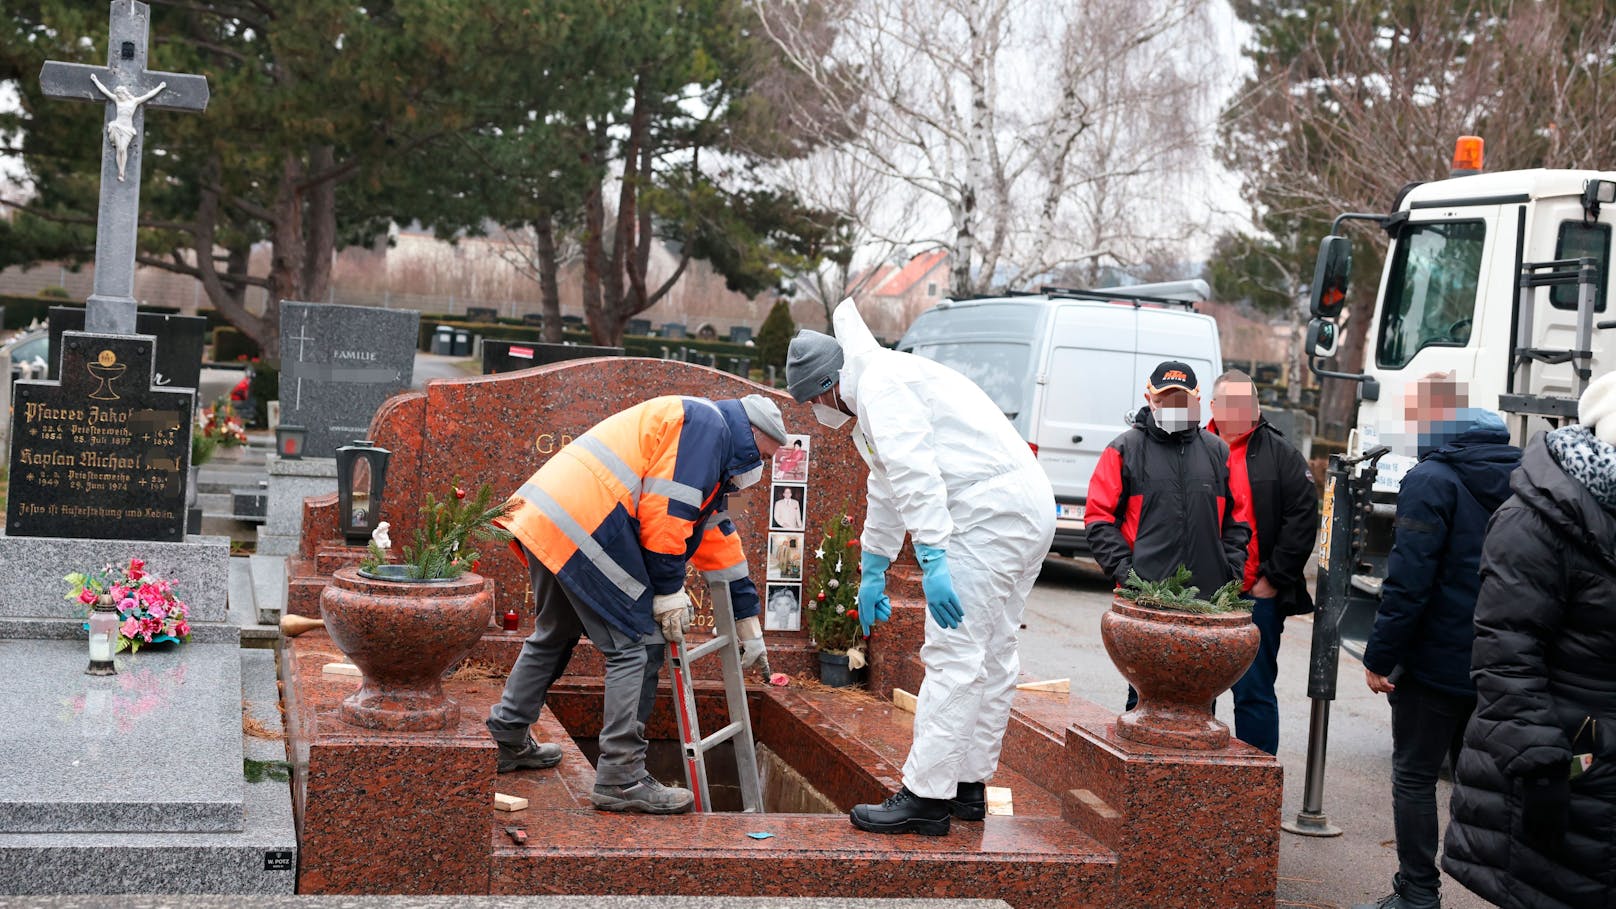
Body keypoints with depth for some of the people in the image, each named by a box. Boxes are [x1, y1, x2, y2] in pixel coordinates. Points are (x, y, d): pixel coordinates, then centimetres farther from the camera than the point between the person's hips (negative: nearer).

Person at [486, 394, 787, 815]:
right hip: (586, 526, -11)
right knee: (638, 646, -6)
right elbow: (664, 512, -13)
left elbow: (719, 540, 35)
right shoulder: (708, 424, -3)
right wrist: (670, 591, -5)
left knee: (553, 636, 27)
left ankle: (507, 740, 38)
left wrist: (747, 617, 38)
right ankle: (621, 778, -6)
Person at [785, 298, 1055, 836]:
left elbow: (915, 474, -22)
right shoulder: (878, 394, 27)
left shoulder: (879, 384, -8)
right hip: (1031, 509, 11)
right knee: (992, 656, 15)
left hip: (990, 510, -11)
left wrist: (932, 559, -27)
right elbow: (887, 490, 38)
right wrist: (872, 573, 44)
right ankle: (968, 785, 23)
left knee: (953, 657, -9)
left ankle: (926, 797, -8)